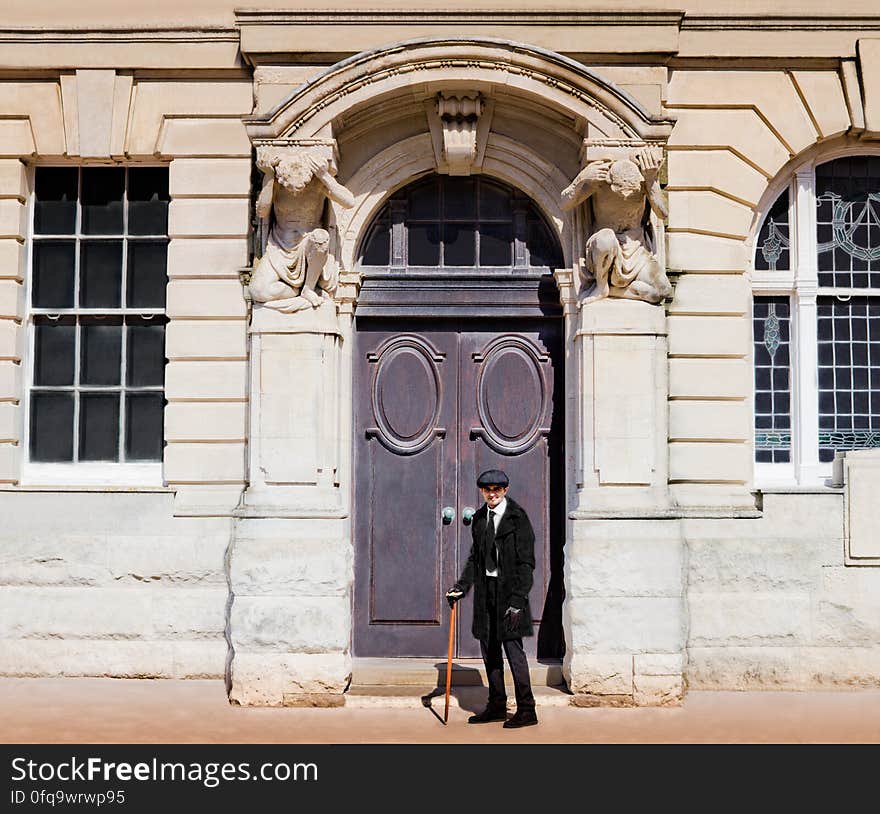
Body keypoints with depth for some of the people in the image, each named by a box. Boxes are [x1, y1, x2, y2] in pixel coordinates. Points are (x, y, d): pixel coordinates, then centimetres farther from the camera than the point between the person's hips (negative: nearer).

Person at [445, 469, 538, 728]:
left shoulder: (517, 517, -9)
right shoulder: (479, 518, 12)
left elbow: (526, 562, -12)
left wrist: (517, 600, -17)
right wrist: (461, 586, 8)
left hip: (509, 590, -7)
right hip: (485, 590, 7)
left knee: (513, 647, -7)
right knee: (489, 650, 12)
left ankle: (526, 711, 1)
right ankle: (496, 706, 23)